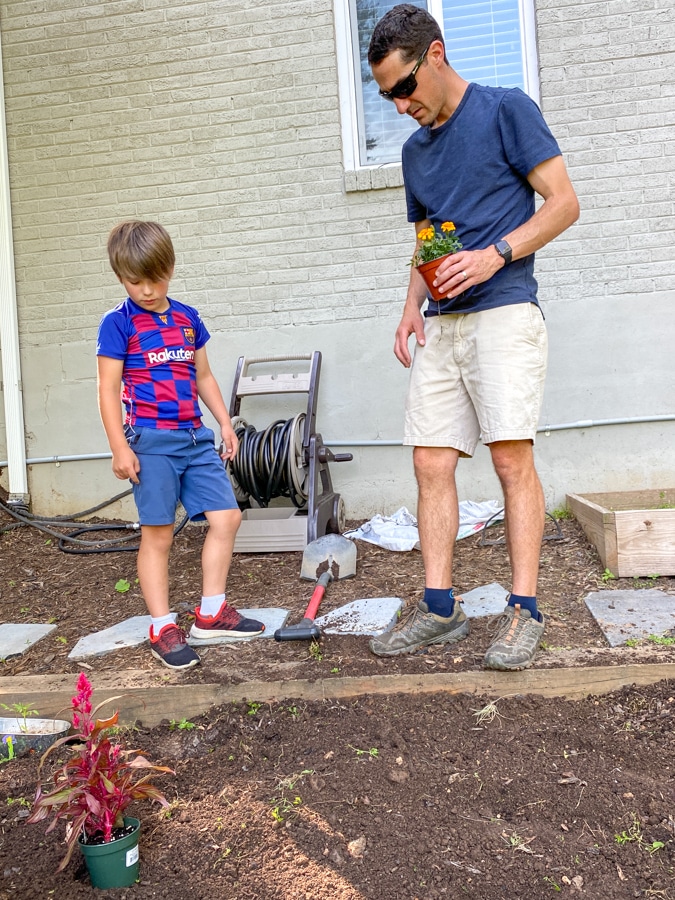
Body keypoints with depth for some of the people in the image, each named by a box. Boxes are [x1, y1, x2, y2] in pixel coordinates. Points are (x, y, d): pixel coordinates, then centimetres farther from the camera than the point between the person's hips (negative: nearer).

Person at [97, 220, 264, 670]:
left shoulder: (188, 319, 12)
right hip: (150, 440, -5)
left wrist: (225, 423, 15)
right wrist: (119, 447, -11)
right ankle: (163, 628, 11)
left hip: (196, 437, 5)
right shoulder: (118, 324, -3)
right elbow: (108, 389, -5)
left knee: (227, 516, 3)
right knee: (158, 533, 0)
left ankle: (211, 611, 18)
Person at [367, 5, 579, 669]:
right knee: (431, 464, 0)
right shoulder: (415, 149, 21)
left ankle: (524, 610, 1)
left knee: (512, 461, -10)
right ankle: (439, 608, 7)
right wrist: (412, 307, 7)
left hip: (503, 312, -6)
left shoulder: (506, 110, 3)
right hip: (441, 325, 6)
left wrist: (495, 255, -15)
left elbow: (563, 203, -2)